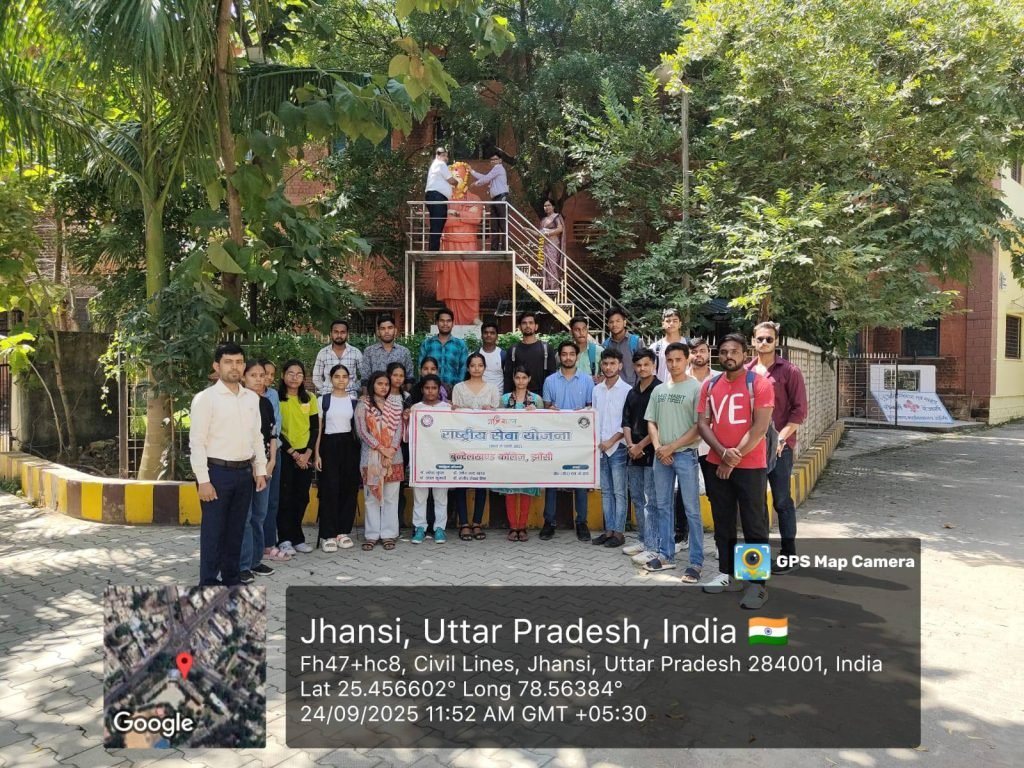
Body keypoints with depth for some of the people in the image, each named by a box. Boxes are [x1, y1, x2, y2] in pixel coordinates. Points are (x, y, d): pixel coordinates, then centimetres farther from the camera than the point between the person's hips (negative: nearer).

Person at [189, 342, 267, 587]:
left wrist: (260, 470, 10)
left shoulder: (252, 398, 9)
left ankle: (232, 579, 27)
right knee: (213, 531, 3)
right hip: (217, 471, -5)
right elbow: (197, 442, -10)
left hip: (244, 472, 5)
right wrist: (203, 480, -14)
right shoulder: (205, 398, -7)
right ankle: (208, 584, 14)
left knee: (236, 530, 14)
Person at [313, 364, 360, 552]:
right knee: (330, 489, -4)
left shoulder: (354, 401, 9)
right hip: (329, 445, -2)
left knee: (348, 488, 2)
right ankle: (328, 534, 2)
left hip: (349, 445, 2)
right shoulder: (323, 400, 3)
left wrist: (360, 451, 2)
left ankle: (343, 531, 13)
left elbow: (358, 427, 10)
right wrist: (317, 454, -5)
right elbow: (318, 429, 2)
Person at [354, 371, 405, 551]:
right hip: (371, 456, -1)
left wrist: (392, 449, -12)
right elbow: (362, 431, -6)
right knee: (371, 496, 2)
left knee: (391, 496, 2)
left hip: (393, 457, 2)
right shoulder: (363, 405, 3)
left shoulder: (395, 404, 10)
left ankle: (388, 534, 9)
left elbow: (399, 428, 3)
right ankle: (372, 535, 9)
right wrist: (381, 448, -13)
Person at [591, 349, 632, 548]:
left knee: (619, 492, -1)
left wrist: (611, 441, -11)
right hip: (600, 448, 6)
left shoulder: (627, 390, -6)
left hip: (618, 448, -5)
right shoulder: (597, 389, 11)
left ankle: (619, 532, 5)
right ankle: (608, 530, 17)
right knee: (606, 491, 10)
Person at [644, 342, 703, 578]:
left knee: (691, 510, -2)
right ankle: (665, 555, 22)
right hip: (661, 456, 5)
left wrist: (671, 447, -10)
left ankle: (696, 562, 4)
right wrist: (658, 447, -4)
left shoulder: (696, 388, -5)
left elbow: (699, 427, -8)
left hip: (686, 454, -5)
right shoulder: (658, 390, 11)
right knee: (663, 507, 11)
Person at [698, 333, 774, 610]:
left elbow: (760, 427, -13)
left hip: (751, 467, -5)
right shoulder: (710, 385, 7)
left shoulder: (759, 383, -8)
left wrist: (734, 459, -12)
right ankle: (727, 574, 24)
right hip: (716, 465, 5)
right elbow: (702, 424, 2)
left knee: (754, 526, 1)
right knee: (723, 523, 13)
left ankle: (758, 584, 7)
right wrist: (723, 453, -13)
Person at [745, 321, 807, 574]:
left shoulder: (789, 371, -4)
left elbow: (799, 409, -7)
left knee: (782, 500, 3)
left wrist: (781, 437, -15)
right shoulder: (745, 371, 6)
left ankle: (788, 553, 15)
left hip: (779, 446, -4)